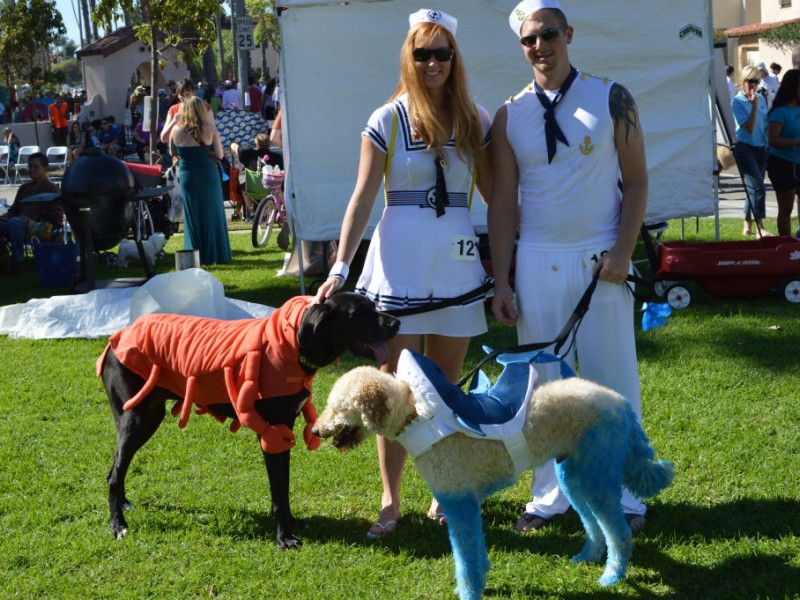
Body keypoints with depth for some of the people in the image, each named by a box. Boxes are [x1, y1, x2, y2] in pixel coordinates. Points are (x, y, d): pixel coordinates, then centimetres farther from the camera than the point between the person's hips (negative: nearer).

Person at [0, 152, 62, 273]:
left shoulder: (51, 188, 7)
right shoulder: (24, 188, 29)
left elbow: (56, 216, -3)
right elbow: (14, 209, 32)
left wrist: (35, 220, -15)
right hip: (20, 225, 6)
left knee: (14, 222, -38)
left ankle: (18, 262, -34)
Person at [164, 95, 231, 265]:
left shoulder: (176, 130, -7)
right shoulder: (210, 128, -6)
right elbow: (219, 155, -4)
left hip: (187, 177, 0)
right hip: (208, 175, 0)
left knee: (193, 217, 9)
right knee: (213, 216, 11)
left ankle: (197, 256, 11)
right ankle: (217, 254, 16)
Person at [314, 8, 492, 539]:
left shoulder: (475, 120, 6)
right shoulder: (387, 120, -1)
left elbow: (494, 192, 9)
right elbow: (363, 197, -3)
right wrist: (341, 267, -11)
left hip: (457, 261, 2)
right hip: (400, 261, -2)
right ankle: (391, 502, 7)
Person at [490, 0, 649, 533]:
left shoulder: (611, 99, 0)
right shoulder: (509, 116, 5)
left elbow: (636, 179, 0)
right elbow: (503, 202, 5)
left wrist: (623, 252, -11)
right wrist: (501, 281, 1)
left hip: (599, 259, -2)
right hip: (537, 263, 2)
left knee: (614, 379, 2)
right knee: (543, 384, 7)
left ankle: (624, 495, 13)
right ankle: (551, 495, 18)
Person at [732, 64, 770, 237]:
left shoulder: (761, 98, 9)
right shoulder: (737, 101, -8)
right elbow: (749, 127, -15)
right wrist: (754, 105, -18)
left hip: (762, 149, 6)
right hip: (745, 149, -6)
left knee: (753, 188, 10)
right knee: (758, 187, -15)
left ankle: (747, 227, 18)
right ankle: (760, 228, -13)